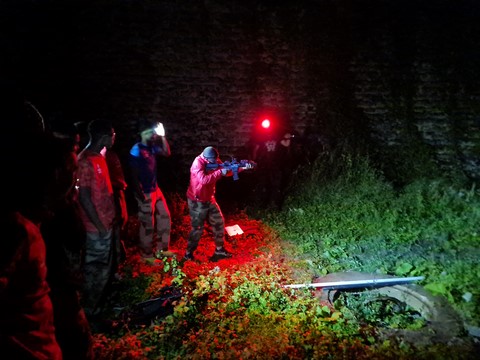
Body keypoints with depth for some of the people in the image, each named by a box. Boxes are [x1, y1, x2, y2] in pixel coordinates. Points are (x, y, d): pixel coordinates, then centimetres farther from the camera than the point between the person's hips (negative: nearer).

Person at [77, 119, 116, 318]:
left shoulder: (99, 157, 7)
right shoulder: (85, 161, -22)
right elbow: (84, 197, -23)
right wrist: (99, 225, -19)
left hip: (106, 222, 10)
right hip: (97, 227, -10)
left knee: (105, 266, 23)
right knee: (96, 269, 5)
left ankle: (99, 303, 41)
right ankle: (90, 310, 23)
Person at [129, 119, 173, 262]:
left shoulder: (152, 147, 6)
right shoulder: (136, 150, -17)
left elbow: (166, 153, 16)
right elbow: (134, 175, -18)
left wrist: (163, 136, 3)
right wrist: (141, 194, -19)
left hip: (155, 189, 9)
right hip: (145, 193, -9)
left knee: (165, 217, 15)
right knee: (147, 224, 3)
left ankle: (161, 249, 30)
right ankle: (147, 254, 21)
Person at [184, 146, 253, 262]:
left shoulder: (214, 161, 0)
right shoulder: (198, 163, -23)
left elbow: (227, 171, 4)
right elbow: (203, 179, -37)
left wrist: (242, 167, -9)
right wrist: (220, 172, -33)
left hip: (209, 199, 8)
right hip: (197, 201, -8)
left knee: (219, 222, 10)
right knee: (197, 228, -1)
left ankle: (219, 250, 24)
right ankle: (188, 253, 17)